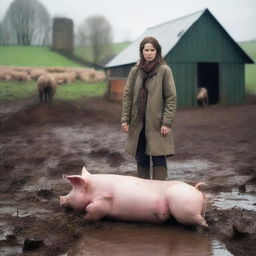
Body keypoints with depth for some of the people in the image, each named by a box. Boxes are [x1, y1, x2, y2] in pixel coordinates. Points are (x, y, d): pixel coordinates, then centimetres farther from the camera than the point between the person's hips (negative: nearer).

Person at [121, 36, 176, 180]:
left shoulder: (164, 70, -4)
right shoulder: (135, 71, 7)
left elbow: (171, 98, -6)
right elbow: (127, 95, 9)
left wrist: (167, 122, -12)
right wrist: (125, 119, 1)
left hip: (157, 124, -4)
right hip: (138, 123, 4)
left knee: (159, 159, -4)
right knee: (141, 159, 11)